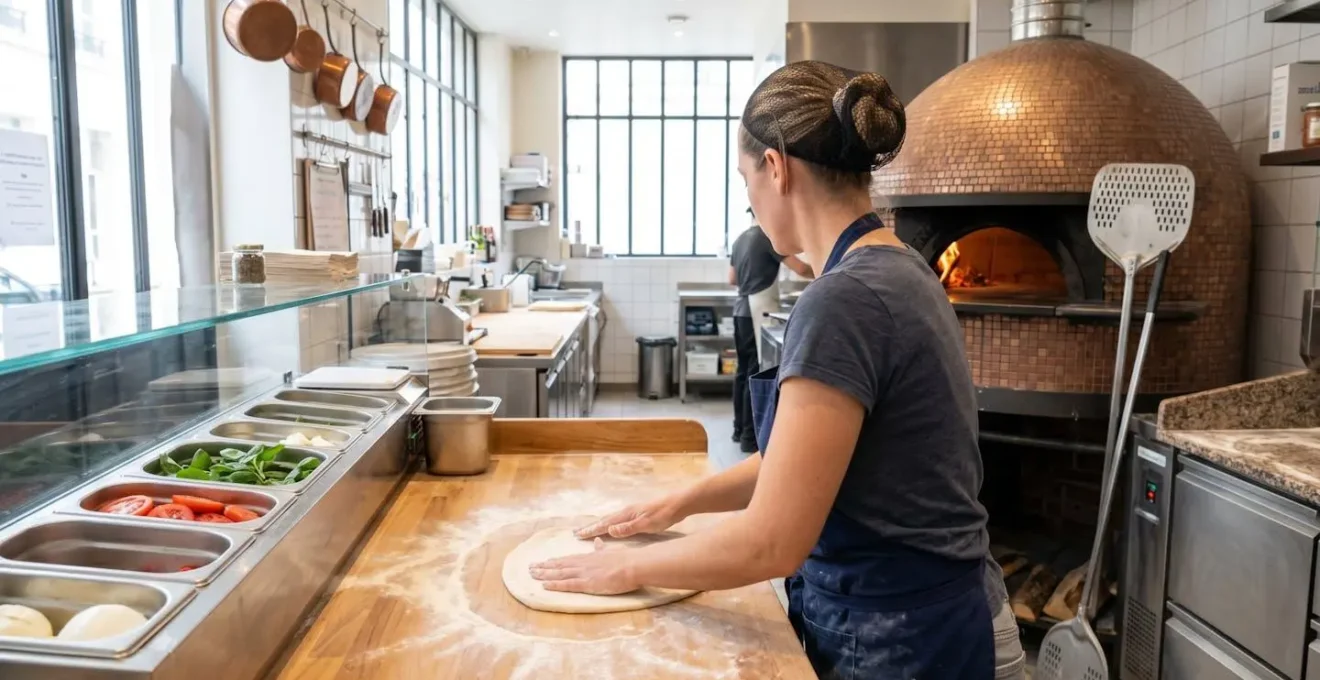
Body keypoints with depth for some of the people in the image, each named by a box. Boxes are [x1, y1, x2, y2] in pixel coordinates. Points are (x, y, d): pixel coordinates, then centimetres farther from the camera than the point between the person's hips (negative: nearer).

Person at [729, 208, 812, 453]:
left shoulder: (740, 239, 15)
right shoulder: (767, 237, -10)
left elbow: (733, 279, 22)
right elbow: (801, 269, -15)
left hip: (742, 310, 9)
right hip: (759, 312, -9)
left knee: (744, 370, 13)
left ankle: (740, 428, 20)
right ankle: (750, 436, -4)